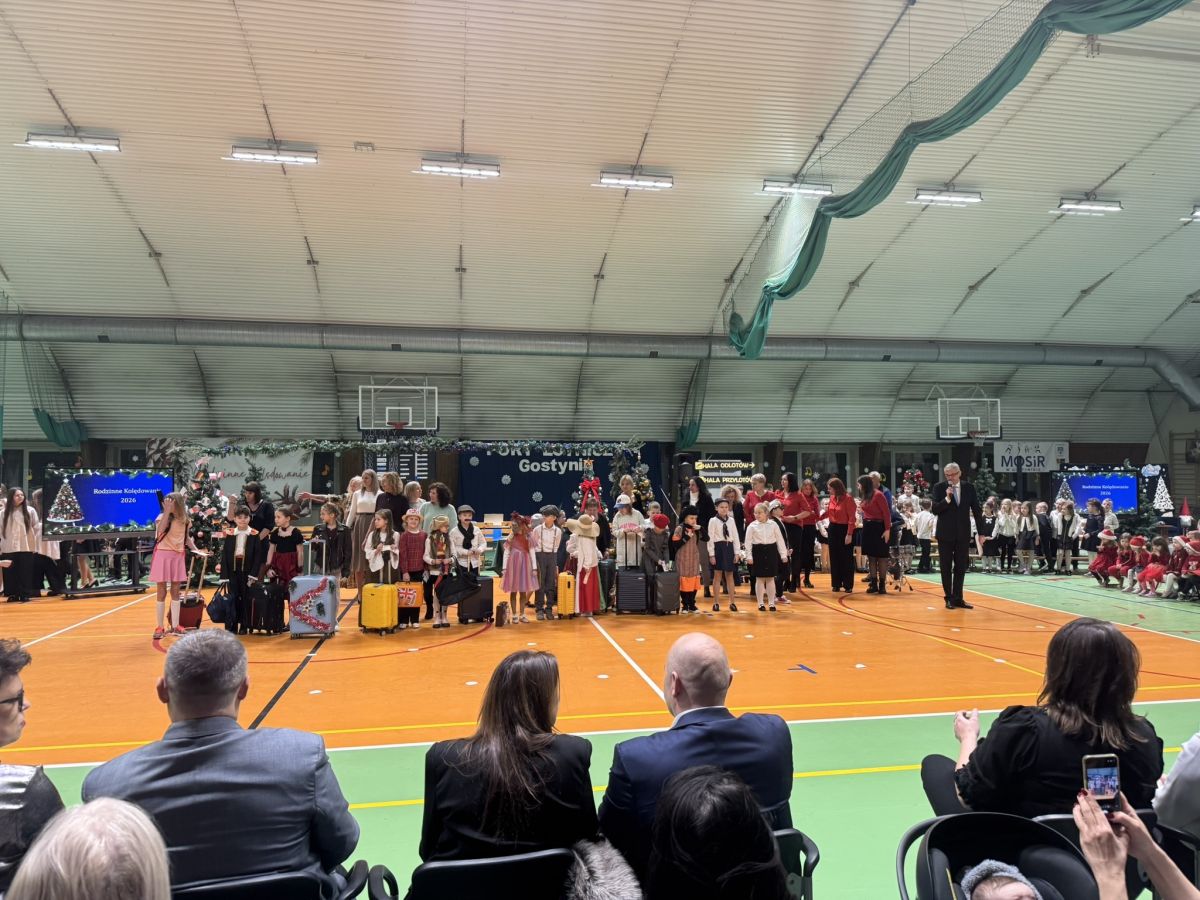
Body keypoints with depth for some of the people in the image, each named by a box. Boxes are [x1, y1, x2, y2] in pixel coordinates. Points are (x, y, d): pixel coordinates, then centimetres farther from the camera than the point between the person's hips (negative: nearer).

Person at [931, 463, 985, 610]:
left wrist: (981, 532, 4)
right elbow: (935, 510, -10)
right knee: (946, 568, 4)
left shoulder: (969, 487, 2)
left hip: (963, 534, 2)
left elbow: (977, 510, 5)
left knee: (961, 567, 7)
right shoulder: (939, 487, -5)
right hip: (945, 534, -2)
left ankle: (958, 598, 15)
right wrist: (947, 499, -24)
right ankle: (949, 598, 13)